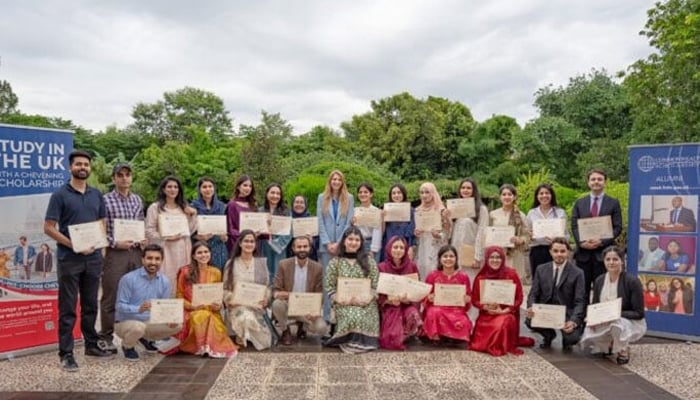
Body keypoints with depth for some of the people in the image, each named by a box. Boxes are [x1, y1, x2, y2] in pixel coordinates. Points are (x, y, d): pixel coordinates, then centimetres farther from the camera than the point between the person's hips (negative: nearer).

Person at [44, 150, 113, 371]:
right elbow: (48, 228, -8)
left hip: (93, 257, 5)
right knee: (68, 308, 1)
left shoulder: (97, 195, 10)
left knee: (90, 305, 14)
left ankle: (91, 344, 26)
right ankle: (66, 353, 7)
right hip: (69, 259, -4)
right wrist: (73, 245, -16)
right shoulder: (60, 195, -4)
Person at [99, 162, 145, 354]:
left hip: (135, 252, 5)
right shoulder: (105, 200, -4)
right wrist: (115, 243, -15)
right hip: (114, 252, -5)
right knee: (111, 296, 2)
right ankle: (106, 337, 13)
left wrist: (143, 240, 2)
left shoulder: (138, 200, 12)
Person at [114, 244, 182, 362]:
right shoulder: (128, 279, -17)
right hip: (125, 322, -5)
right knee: (138, 327, -38)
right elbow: (119, 306, -19)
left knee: (177, 325, -13)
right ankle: (127, 346, 1)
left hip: (149, 322, 5)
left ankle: (146, 339, 16)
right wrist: (138, 309, -39)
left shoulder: (164, 281, -2)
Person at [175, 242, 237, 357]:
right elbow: (179, 296, 3)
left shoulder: (216, 272, 11)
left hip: (211, 311, 2)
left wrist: (218, 305, -8)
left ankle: (212, 346, -15)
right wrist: (192, 306, -14)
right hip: (191, 312, -2)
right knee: (202, 317, -35)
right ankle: (202, 347, -22)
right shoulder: (185, 272, 2)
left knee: (214, 321, -33)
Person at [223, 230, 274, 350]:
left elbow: (267, 286, 9)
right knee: (246, 318, -34)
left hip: (257, 306, 2)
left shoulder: (261, 263, 7)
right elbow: (225, 289, 6)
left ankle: (243, 337, 10)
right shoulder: (231, 263, 4)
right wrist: (231, 298, -15)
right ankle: (242, 336, 0)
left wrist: (266, 298, -12)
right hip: (237, 306, -2)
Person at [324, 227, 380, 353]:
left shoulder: (369, 261, 9)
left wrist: (367, 299, -13)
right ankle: (349, 341, -8)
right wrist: (341, 300, -13)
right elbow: (330, 288, 4)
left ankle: (362, 341, -7)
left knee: (364, 319, -31)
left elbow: (376, 285, 5)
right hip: (344, 304, -1)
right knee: (352, 318, -32)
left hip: (366, 303, 1)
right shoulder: (335, 262, 6)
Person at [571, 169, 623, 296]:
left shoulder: (613, 203, 6)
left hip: (603, 252, -2)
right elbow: (574, 226, 6)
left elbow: (618, 228, 0)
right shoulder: (579, 203, 12)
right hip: (583, 252, 2)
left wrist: (601, 242, -13)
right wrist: (582, 242, -11)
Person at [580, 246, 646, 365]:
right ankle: (610, 344, 15)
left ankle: (623, 351, -7)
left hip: (631, 323, -5)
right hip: (605, 324, 5)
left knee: (617, 323, -40)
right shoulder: (599, 280, -3)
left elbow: (639, 313, -17)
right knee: (588, 334, -23)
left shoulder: (632, 281, -19)